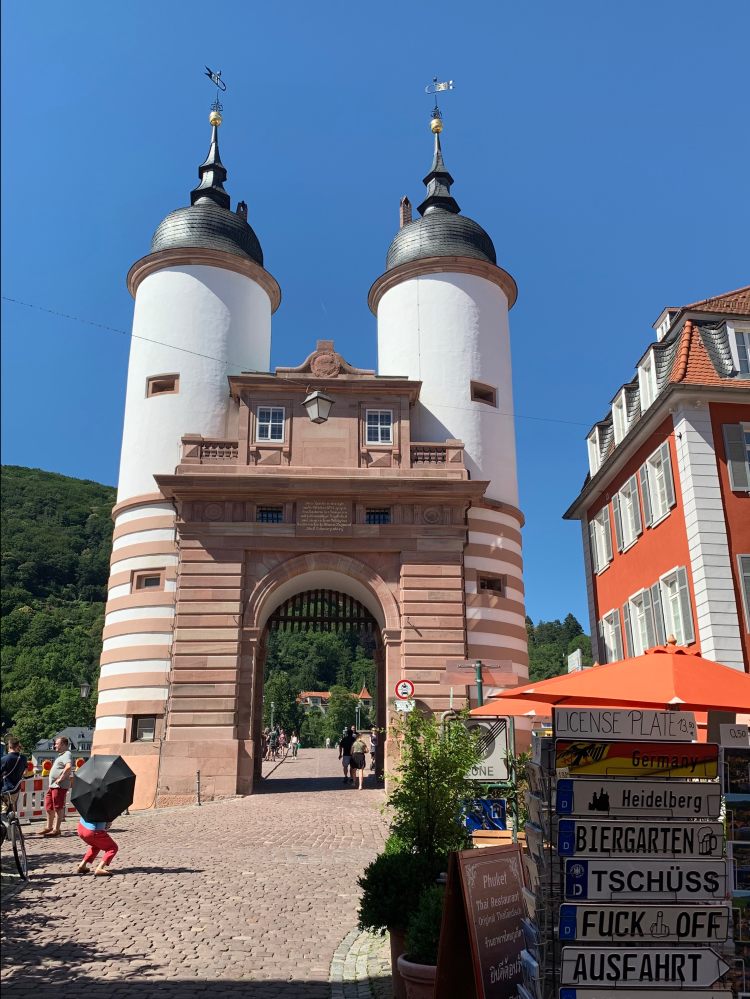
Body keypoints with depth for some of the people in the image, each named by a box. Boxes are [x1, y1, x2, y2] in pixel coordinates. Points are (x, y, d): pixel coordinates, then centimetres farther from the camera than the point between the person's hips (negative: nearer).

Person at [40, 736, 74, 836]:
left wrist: (60, 779, -25)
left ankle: (56, 829, 1)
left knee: (58, 807, -4)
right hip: (52, 785, 11)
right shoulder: (60, 755, 19)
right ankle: (49, 827, 28)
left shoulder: (67, 754, -14)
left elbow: (68, 767, -32)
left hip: (60, 786, -11)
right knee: (48, 806, 16)